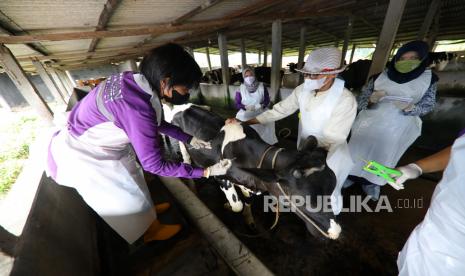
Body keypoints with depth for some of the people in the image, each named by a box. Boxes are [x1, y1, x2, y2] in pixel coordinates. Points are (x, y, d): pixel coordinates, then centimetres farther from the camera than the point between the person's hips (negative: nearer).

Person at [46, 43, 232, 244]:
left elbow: (158, 122, 1)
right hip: (82, 155, -7)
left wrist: (189, 139, 0)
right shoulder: (137, 108, -39)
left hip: (93, 140, 8)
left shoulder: (136, 81, -13)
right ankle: (152, 230, 35)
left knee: (131, 178, 23)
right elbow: (155, 165, -31)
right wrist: (207, 171, -27)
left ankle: (145, 210, 49)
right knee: (129, 197, 8)